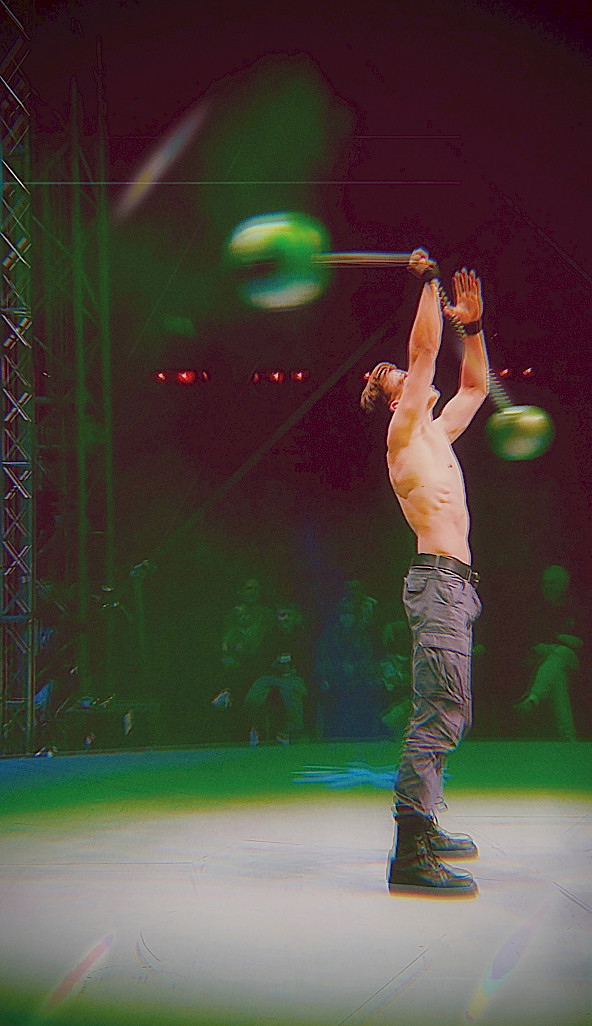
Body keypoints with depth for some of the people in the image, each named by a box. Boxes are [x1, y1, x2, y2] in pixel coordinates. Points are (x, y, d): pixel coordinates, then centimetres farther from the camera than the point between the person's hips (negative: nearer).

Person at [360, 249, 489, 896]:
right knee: (440, 714, -16)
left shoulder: (436, 434, 22)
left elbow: (476, 385, 34)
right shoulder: (405, 431, -2)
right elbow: (425, 349, -8)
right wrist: (429, 282, 0)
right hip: (439, 578, -10)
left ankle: (422, 829, 21)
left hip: (451, 583, 10)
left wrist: (472, 326, 25)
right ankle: (409, 854, -17)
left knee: (444, 714, 13)